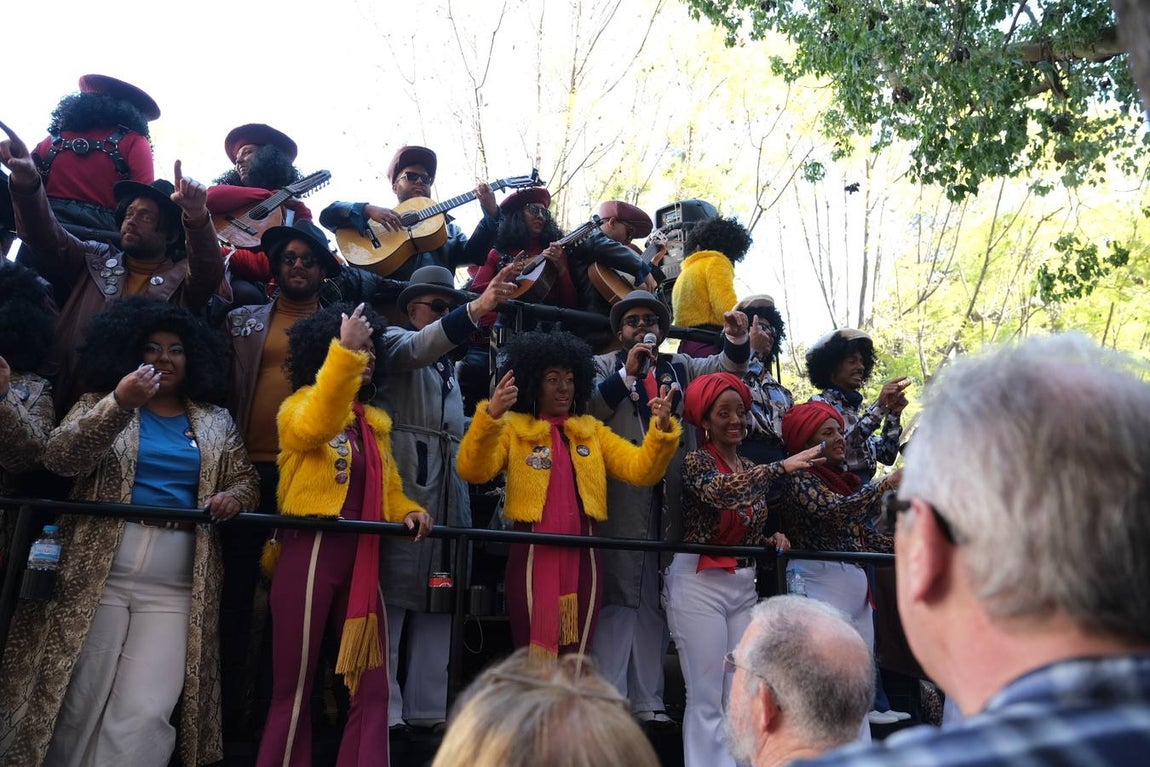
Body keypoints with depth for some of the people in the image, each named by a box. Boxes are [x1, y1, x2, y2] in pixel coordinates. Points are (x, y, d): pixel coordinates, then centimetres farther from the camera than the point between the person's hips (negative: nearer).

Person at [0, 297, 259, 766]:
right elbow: (58, 459, -9)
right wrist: (119, 404, -23)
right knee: (75, 706, 3)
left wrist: (234, 497, -9)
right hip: (96, 578, -1)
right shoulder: (100, 404, 7)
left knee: (143, 716, -5)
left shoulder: (216, 422, 13)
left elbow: (246, 481, 15)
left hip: (174, 589, 1)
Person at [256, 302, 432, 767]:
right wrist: (344, 352, -34)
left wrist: (407, 512, -4)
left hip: (360, 558, 6)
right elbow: (315, 428, -27)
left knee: (372, 685, 5)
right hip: (310, 552, -6)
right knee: (295, 686, 2)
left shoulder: (375, 422, 17)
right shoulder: (301, 403, -2)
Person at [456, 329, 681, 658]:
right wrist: (490, 416, -28)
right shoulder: (513, 428, 2)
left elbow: (640, 470, 3)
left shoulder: (593, 430, 13)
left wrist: (661, 429, -14)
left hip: (582, 559, 3)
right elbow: (472, 470, -14)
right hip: (532, 557, -3)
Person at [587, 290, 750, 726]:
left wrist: (737, 341, -11)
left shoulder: (681, 367, 19)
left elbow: (727, 366, 8)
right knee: (617, 601, -6)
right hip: (622, 501, -4)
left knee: (655, 605, 10)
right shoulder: (605, 367, 8)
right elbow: (587, 410, -9)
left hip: (669, 503, 4)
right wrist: (627, 373, -15)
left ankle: (648, 702, 18)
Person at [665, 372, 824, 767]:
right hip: (700, 584, -6)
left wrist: (772, 541, 0)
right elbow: (720, 491, -30)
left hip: (744, 585, 7)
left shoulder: (751, 469, 13)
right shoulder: (696, 461, -7)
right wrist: (781, 467, -37)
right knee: (706, 698, -3)